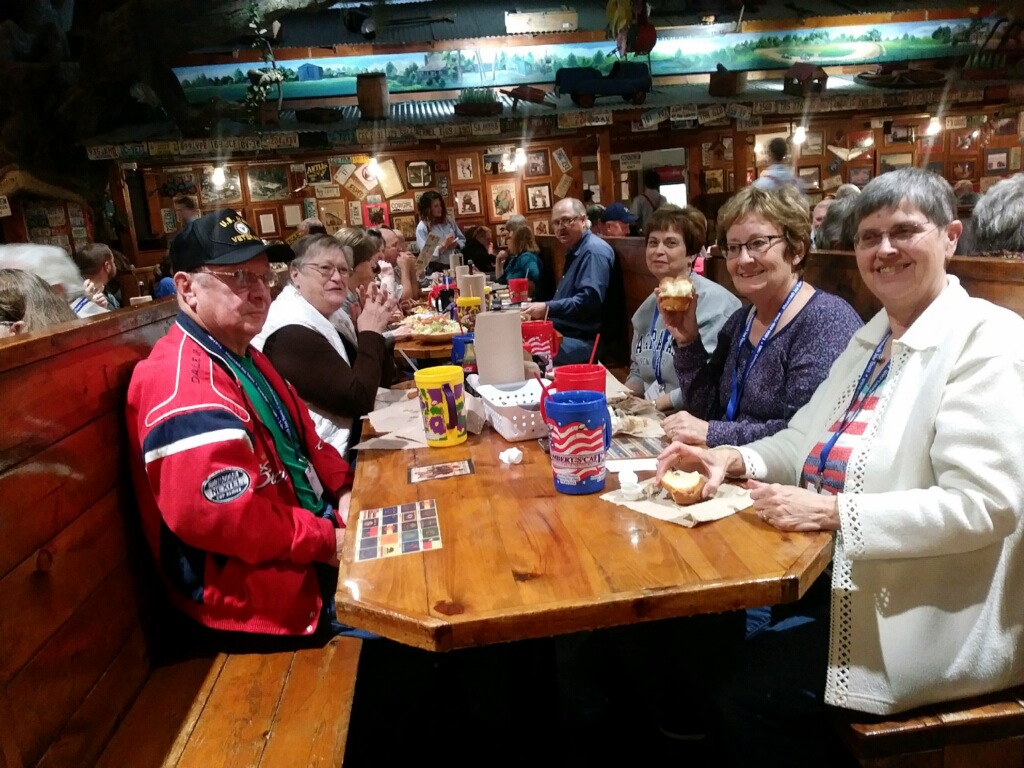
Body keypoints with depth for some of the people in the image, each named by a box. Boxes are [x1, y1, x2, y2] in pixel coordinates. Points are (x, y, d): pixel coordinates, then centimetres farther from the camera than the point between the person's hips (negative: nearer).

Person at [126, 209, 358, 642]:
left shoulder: (241, 357, 11)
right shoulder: (184, 385, -24)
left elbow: (304, 438, 17)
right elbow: (220, 516, -32)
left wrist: (343, 489, -1)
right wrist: (327, 542, -22)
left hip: (307, 550, 10)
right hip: (256, 597, -10)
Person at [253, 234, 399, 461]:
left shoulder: (319, 321, 10)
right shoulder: (293, 333, -20)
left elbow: (383, 380, 12)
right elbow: (359, 401, -22)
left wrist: (371, 329, -3)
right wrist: (371, 333, -13)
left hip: (349, 438, 9)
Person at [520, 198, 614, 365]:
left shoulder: (594, 251, -13)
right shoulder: (575, 251, 20)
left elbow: (589, 300, -25)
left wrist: (547, 309, -22)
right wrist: (539, 309, 7)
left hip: (585, 340, -10)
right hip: (567, 334, 10)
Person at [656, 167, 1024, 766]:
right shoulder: (873, 337, 11)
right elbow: (812, 438, 13)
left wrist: (832, 511, -27)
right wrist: (735, 459, -6)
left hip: (925, 607, -7)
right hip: (839, 571, 7)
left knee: (749, 690, -14)